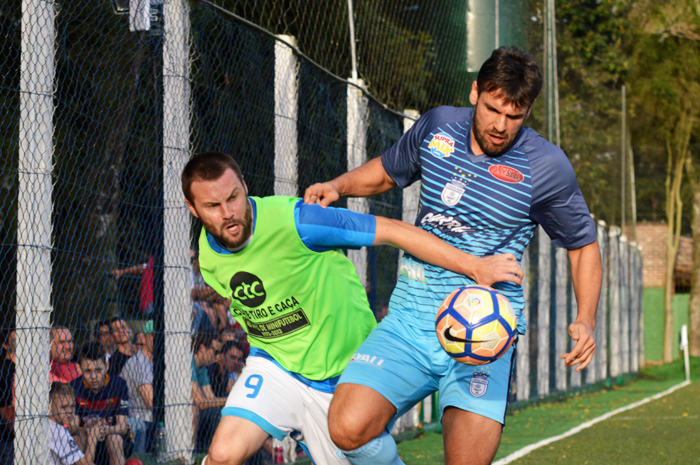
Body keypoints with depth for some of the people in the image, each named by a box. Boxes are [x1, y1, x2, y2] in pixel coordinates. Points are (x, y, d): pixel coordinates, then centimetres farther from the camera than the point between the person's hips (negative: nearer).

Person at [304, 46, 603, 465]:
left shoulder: (546, 166, -3)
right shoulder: (437, 127, 6)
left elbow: (584, 245, 9)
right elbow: (387, 171, 26)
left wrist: (585, 322, -6)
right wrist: (337, 186, 6)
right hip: (411, 317, 3)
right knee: (348, 427, -20)